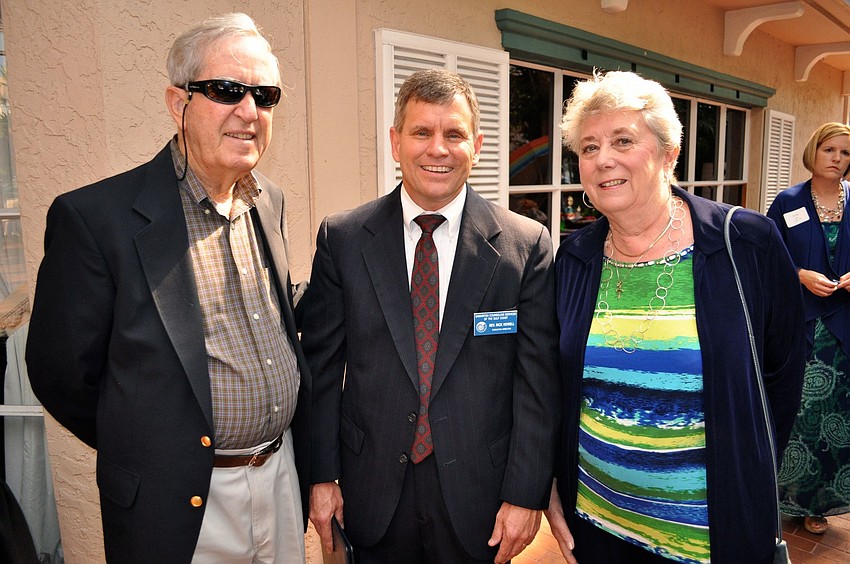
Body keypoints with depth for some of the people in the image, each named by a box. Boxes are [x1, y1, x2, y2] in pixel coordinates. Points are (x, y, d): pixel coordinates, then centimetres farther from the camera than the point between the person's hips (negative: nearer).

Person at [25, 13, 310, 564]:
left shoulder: (271, 203, 2)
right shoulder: (93, 216, -16)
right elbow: (62, 373, -9)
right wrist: (146, 455, 2)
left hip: (284, 478, 5)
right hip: (183, 507, -5)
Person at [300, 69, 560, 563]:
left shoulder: (527, 245, -7)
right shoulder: (342, 238, -4)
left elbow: (538, 381, -6)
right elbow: (322, 365, 0)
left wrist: (526, 494, -7)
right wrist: (321, 475, 0)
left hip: (479, 495, 0)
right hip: (373, 496, 1)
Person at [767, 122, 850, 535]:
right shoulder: (787, 202, 0)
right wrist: (801, 275, -16)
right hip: (798, 326, -2)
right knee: (794, 407, 1)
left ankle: (816, 500, 25)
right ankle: (791, 495, 18)